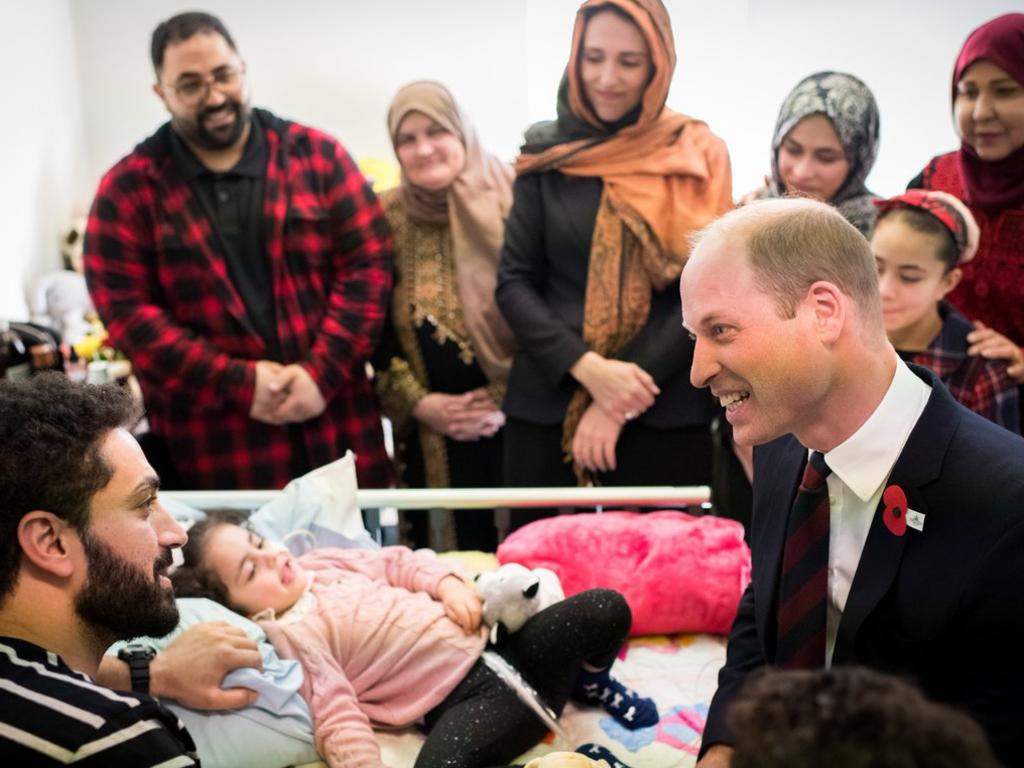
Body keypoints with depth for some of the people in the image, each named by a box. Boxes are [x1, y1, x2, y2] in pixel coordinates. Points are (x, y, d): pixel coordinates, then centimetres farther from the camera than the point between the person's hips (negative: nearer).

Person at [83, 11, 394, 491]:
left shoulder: (317, 155, 4)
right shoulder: (128, 190, 2)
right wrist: (238, 383, -13)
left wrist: (322, 372, -11)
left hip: (335, 422, 2)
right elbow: (127, 310, -5)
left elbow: (368, 263, 0)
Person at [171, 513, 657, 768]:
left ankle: (591, 683, 28)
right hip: (461, 698, -7)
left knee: (606, 609, -4)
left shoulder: (316, 565, 12)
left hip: (487, 639, 8)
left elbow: (398, 562, 18)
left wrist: (448, 583, 1)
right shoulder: (289, 635, -10)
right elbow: (339, 717, -19)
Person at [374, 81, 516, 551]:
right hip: (430, 433, 2)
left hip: (517, 422, -1)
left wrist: (506, 396, -10)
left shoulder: (509, 202, -2)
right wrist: (417, 402, -6)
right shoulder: (385, 217, 4)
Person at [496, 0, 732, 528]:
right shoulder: (546, 157, 5)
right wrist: (586, 368, -14)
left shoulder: (696, 158, 3)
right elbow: (513, 283, 2)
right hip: (547, 408, 1)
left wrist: (622, 401, -12)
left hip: (664, 414, -1)